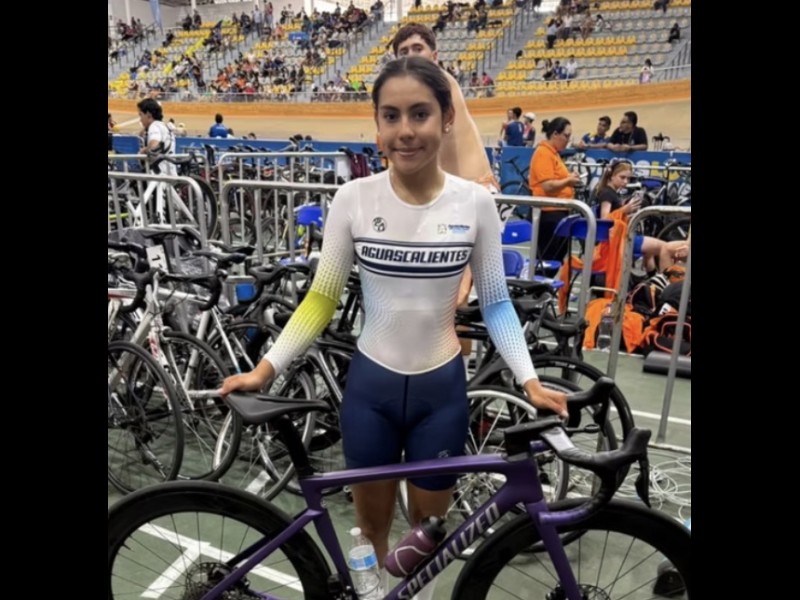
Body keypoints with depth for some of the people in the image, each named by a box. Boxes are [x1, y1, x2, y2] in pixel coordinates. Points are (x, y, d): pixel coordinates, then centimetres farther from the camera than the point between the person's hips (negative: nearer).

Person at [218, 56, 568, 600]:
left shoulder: (475, 203, -9)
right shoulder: (354, 198, -10)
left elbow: (495, 303, 0)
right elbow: (321, 300, -3)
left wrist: (529, 379, -8)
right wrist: (266, 369, -8)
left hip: (442, 388, 0)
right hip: (370, 386, 0)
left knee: (429, 526, 19)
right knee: (373, 524, 19)